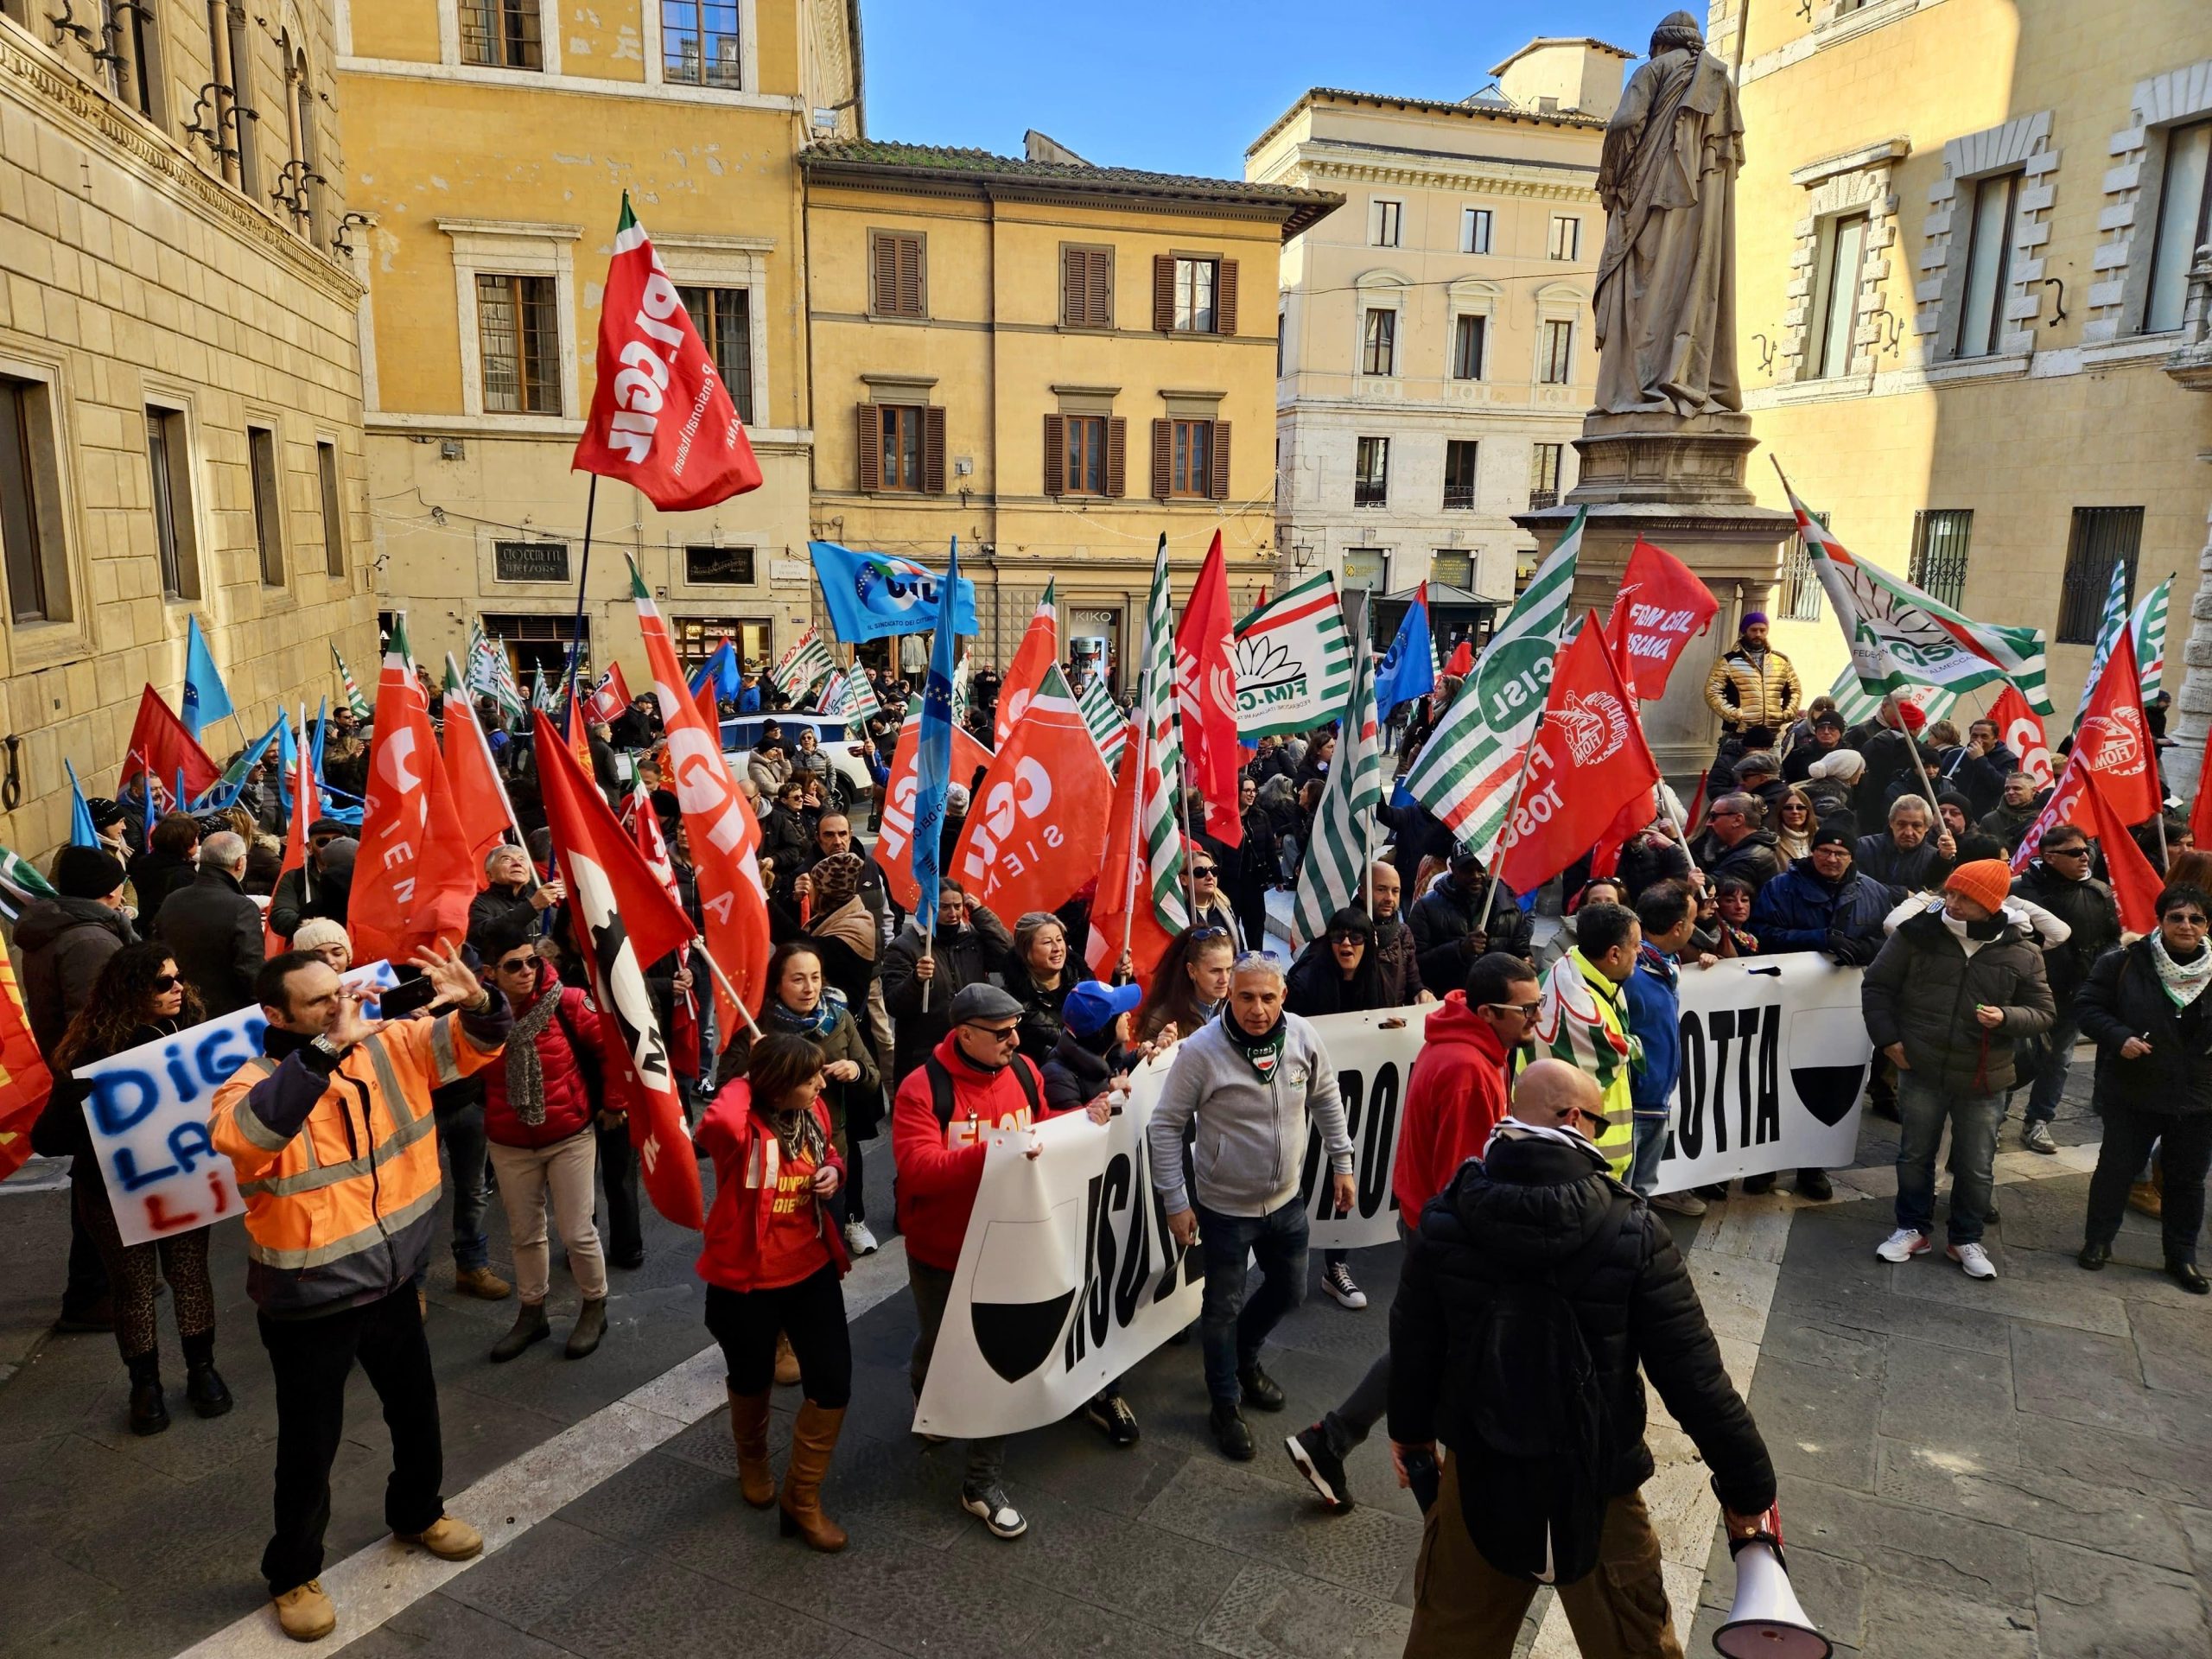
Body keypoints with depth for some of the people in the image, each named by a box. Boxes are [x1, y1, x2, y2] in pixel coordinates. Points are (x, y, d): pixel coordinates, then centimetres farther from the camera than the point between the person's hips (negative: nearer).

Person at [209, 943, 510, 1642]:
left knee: (416, 1410, 23)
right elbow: (241, 1134, -44)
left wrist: (476, 1001, -27)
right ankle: (293, 1572, 37)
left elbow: (480, 1043, -4)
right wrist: (329, 1048, -49)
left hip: (392, 1280, 5)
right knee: (311, 1442, 13)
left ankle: (417, 1513, 50)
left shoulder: (388, 1046, -7)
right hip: (309, 1302, -5)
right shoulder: (253, 1085, -21)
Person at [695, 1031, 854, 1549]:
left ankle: (801, 1499, 21)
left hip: (811, 1267, 4)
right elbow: (718, 1127, -49)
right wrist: (744, 1081, -34)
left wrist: (834, 1172, -9)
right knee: (753, 1378, 19)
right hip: (746, 1275, -4)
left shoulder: (814, 1111, -6)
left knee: (833, 1382, 1)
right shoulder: (739, 1123, -24)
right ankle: (752, 1459, 53)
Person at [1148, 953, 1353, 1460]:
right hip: (1225, 1207, -5)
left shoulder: (1300, 1035, -13)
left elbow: (1325, 1097, 6)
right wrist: (1176, 1202, -15)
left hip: (1286, 1199, 5)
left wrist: (1341, 1162, 8)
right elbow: (1165, 1126, -16)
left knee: (1289, 1290, 22)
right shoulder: (1201, 1050, -24)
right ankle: (1225, 1406, 34)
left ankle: (1245, 1359, 51)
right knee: (1224, 1307, 11)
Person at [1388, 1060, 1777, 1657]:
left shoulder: (1444, 1223, -11)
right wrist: (1747, 1483, 0)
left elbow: (1413, 1345, 0)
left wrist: (1409, 1429, 19)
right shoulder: (1633, 1233, -19)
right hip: (1598, 1490, -2)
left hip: (1479, 1477, 3)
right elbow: (1691, 1373, -14)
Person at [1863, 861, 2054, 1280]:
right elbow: (1877, 986, 1)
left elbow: (2043, 1013, 1)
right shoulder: (1917, 934, -8)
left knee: (1976, 1167, 11)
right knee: (1915, 1155, 13)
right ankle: (1912, 1229, 30)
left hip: (1983, 1080, 0)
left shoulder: (2021, 951, -7)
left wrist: (2006, 1017, -20)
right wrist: (1888, 1038, -5)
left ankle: (1966, 1239, 29)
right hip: (1920, 1071, 0)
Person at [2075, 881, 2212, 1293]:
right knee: (2116, 1169, 10)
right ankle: (2098, 1240, 27)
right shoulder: (2125, 963, -11)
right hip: (2133, 1093, -3)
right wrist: (2119, 1037, -21)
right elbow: (2087, 1006, -7)